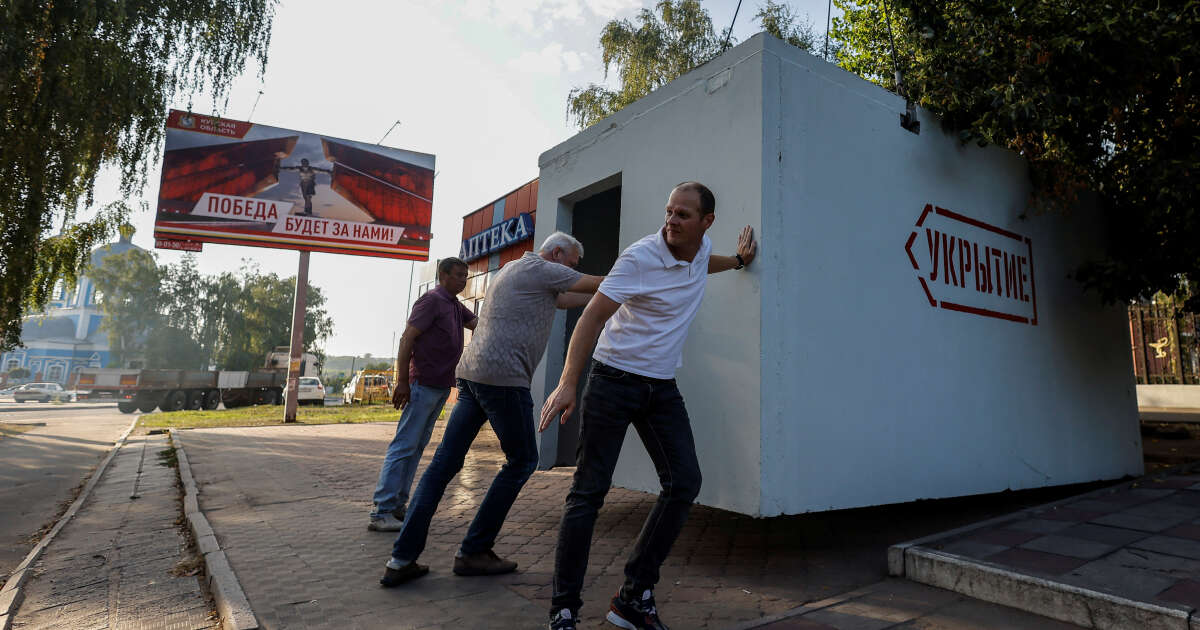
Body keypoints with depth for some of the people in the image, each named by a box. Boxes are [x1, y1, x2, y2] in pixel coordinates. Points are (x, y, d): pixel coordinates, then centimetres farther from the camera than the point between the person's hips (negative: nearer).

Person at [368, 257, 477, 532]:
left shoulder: (456, 306, 19)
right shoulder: (431, 300, -9)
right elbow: (407, 338, -14)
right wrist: (402, 381, -19)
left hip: (441, 386, 9)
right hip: (424, 383, -9)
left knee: (417, 446, 11)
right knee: (404, 445, -8)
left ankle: (397, 504, 18)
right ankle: (382, 512, -5)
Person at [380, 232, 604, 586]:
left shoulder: (516, 269, 26)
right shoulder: (543, 270, -2)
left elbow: (565, 300, 32)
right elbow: (596, 284, 4)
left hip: (471, 372, 10)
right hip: (503, 376, -9)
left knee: (445, 462, 7)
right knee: (522, 461, 5)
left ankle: (402, 559, 7)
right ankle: (473, 552, 10)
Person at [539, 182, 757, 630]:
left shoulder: (701, 249, 6)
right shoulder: (641, 257, -16)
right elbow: (592, 315, -20)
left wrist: (739, 260, 40)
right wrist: (567, 383, -27)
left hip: (662, 389, 7)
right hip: (614, 382, -6)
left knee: (684, 483, -4)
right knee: (588, 492, -6)